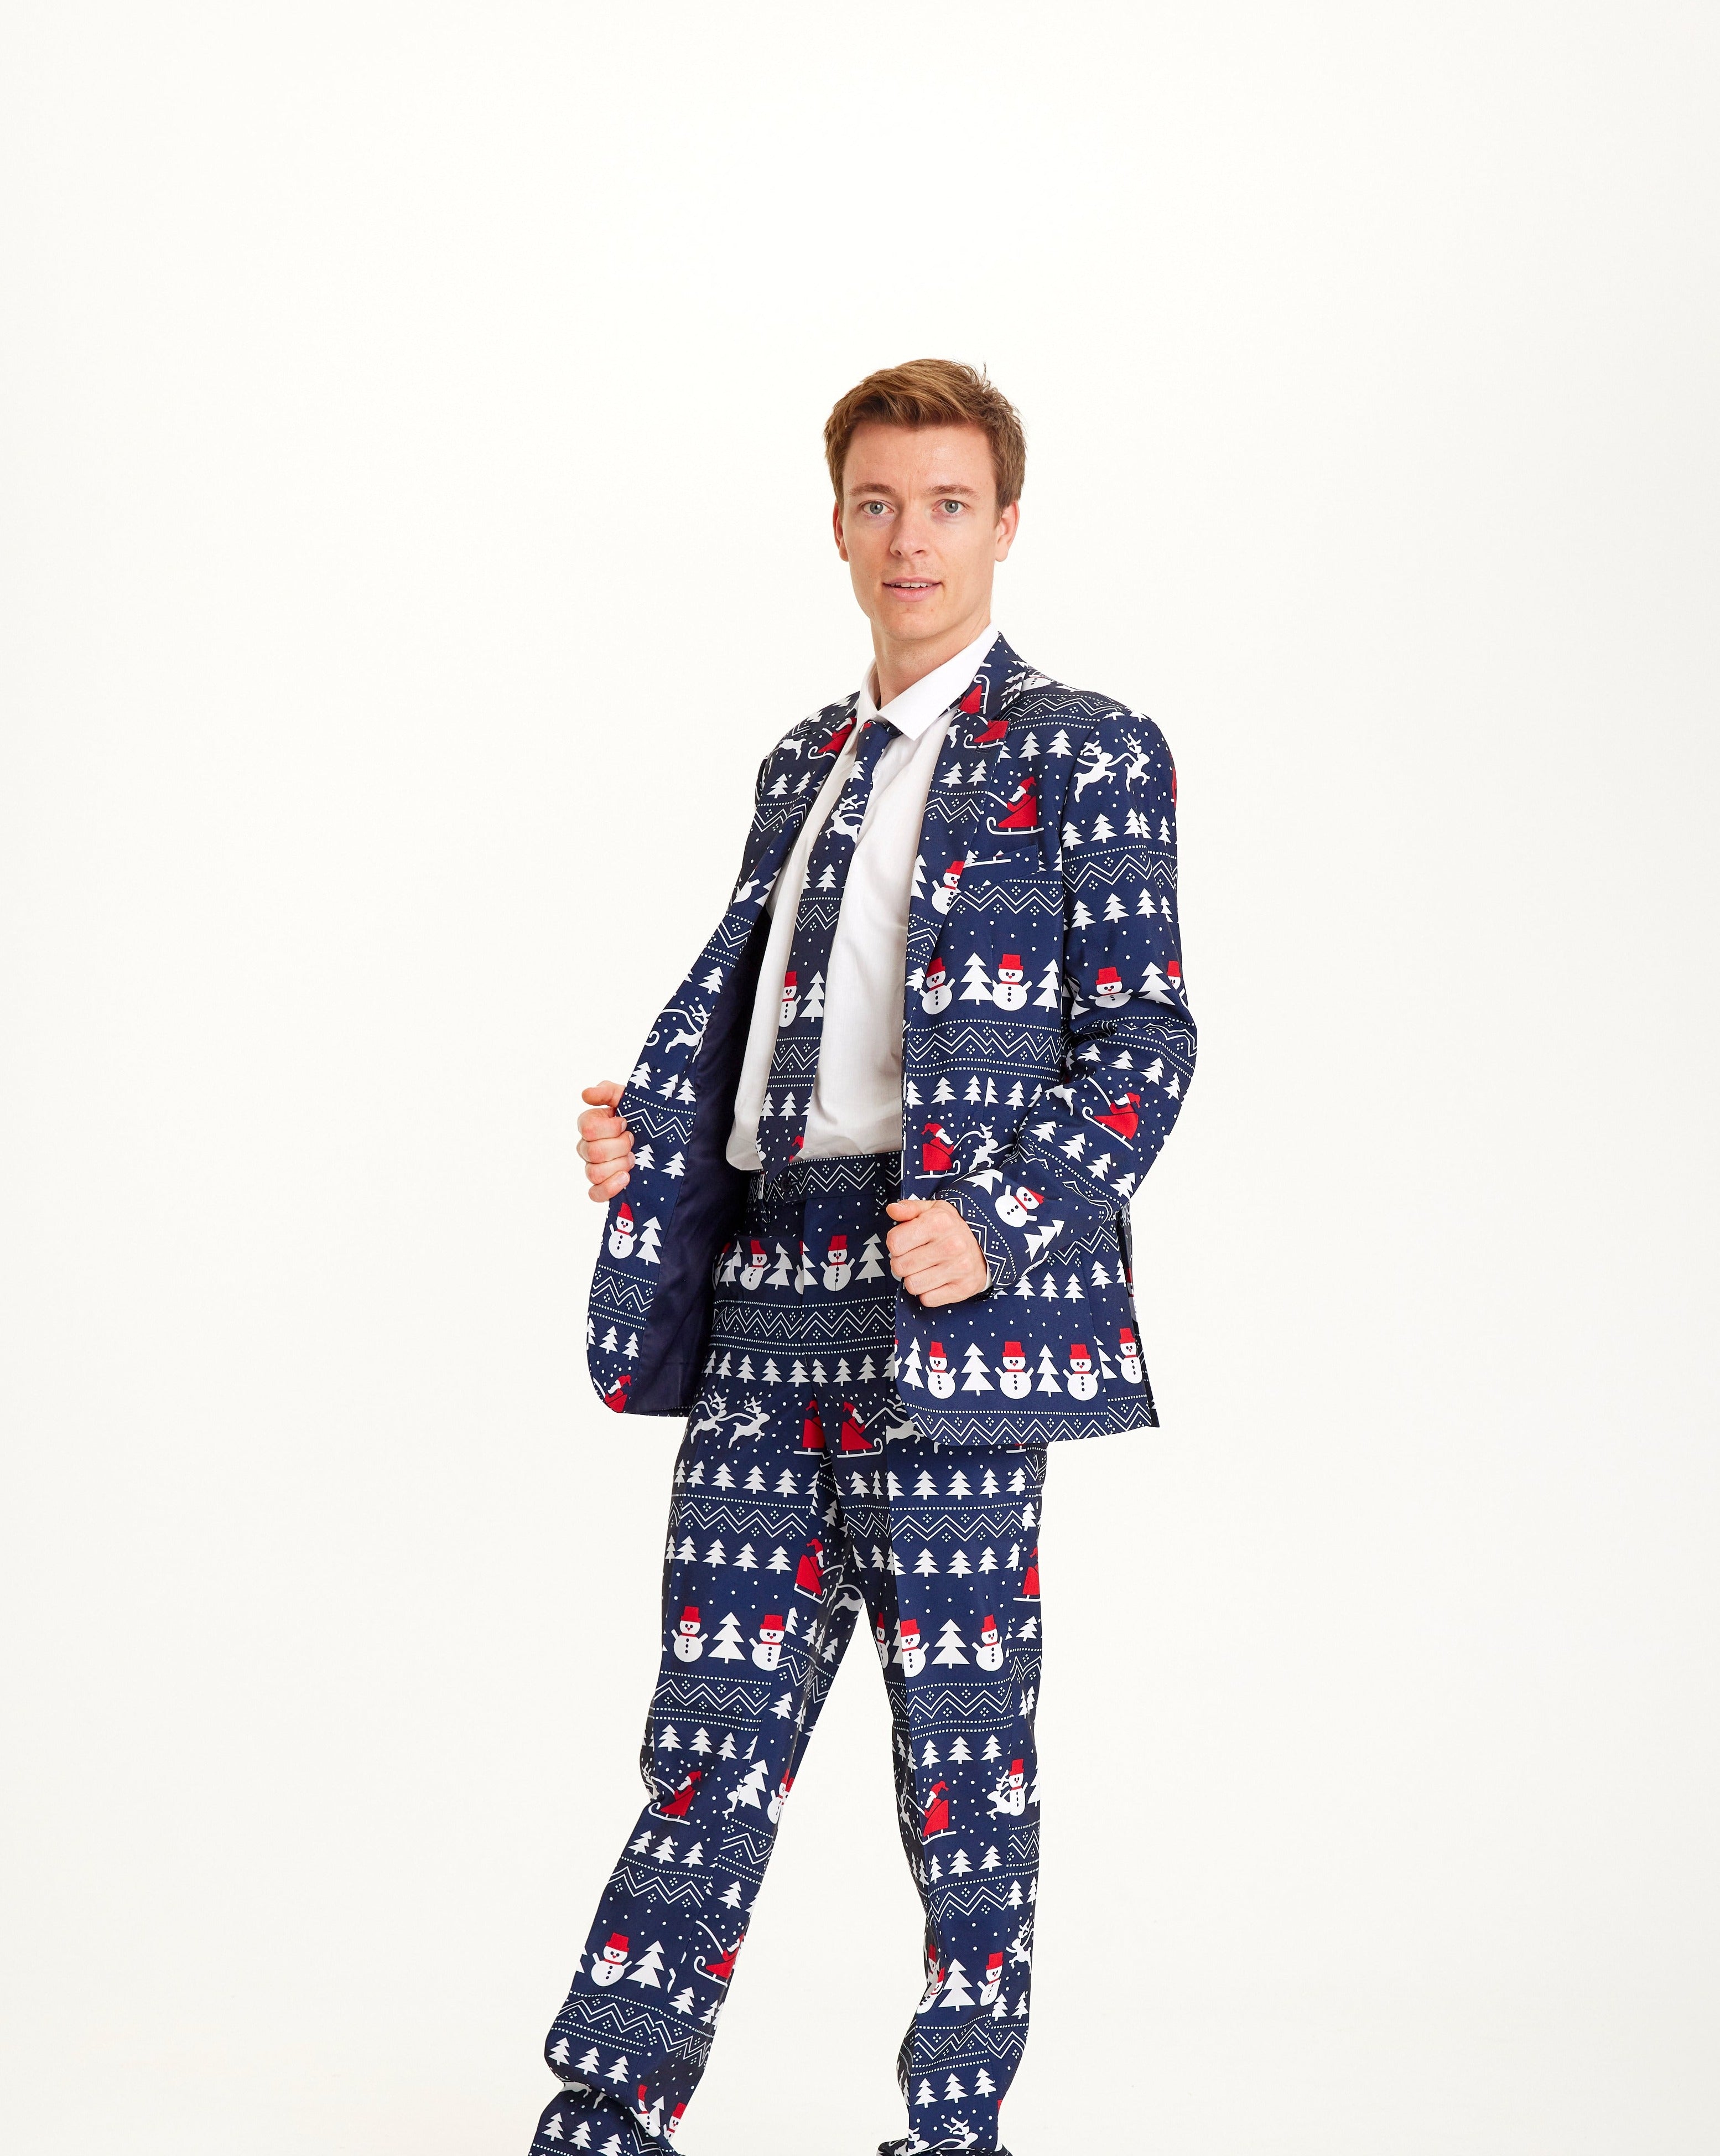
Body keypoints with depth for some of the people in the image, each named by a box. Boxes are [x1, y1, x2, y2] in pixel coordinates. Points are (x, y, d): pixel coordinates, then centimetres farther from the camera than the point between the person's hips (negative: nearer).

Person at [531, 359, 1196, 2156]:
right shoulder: (803, 766, 20)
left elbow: (1146, 1045, -5)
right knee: (715, 1722, 5)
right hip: (763, 1297, 6)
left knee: (960, 1738, 2)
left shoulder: (1081, 756, 0)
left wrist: (994, 1231, -17)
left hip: (949, 1296, -5)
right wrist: (648, 1125, 5)